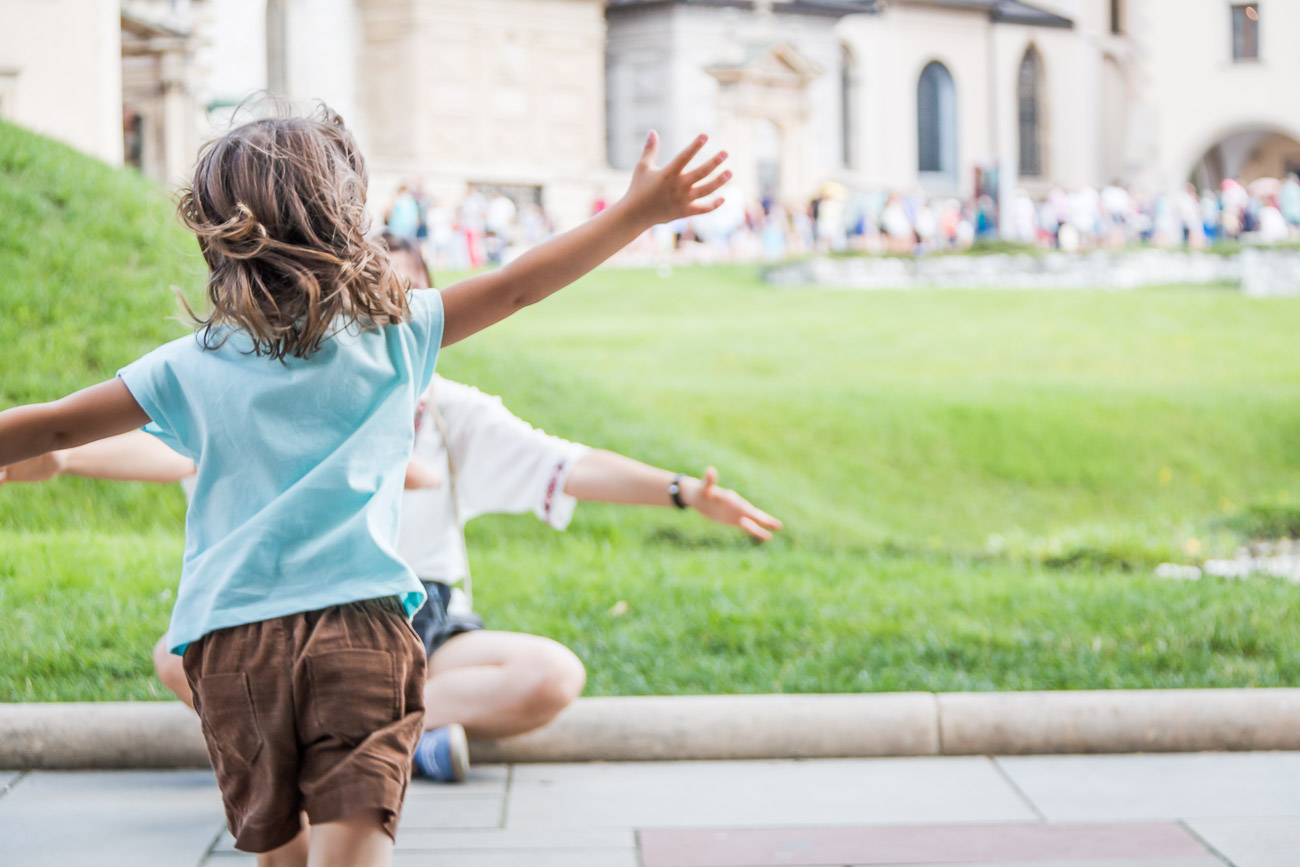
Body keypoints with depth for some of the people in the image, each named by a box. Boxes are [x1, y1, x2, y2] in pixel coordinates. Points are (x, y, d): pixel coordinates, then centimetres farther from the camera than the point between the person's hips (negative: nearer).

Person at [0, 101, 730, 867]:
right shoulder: (394, 332, 5)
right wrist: (639, 209, 18)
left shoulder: (189, 368, 6)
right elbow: (519, 286, 11)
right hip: (361, 621, -2)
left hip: (229, 638, 2)